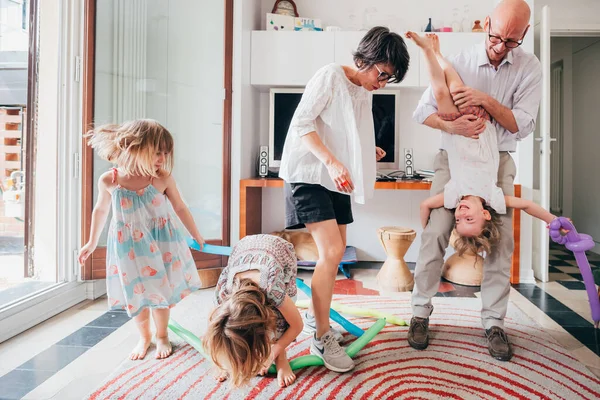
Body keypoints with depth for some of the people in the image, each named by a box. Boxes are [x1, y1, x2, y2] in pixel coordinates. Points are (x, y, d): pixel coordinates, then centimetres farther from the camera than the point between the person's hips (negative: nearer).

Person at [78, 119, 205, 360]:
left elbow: (180, 208, -2)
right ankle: (144, 337, 37)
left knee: (161, 293, 10)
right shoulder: (109, 181, -15)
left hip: (160, 244, 0)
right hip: (128, 247, 1)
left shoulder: (163, 179, -17)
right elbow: (101, 210, 5)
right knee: (135, 295, 12)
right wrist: (92, 243, 16)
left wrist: (197, 236, 8)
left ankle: (162, 336, 35)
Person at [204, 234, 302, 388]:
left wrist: (271, 355, -20)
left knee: (277, 312, -21)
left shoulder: (273, 290, -43)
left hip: (281, 250, -2)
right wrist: (231, 361, -9)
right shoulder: (223, 292, -33)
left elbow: (297, 325, -24)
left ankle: (281, 359, -4)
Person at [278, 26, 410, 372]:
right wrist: (332, 162, -28)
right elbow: (301, 123, -17)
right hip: (310, 174, -9)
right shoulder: (331, 76, -11)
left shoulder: (366, 92, 12)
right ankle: (322, 338, -4)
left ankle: (315, 317, 31)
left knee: (335, 252, 12)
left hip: (337, 179, 9)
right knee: (332, 252, -17)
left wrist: (369, 152, 3)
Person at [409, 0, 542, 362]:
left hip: (498, 162, 1)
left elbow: (523, 125, -9)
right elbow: (423, 110, -6)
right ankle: (421, 313, 4)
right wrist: (450, 126, -26)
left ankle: (494, 322, 8)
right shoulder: (459, 63, -5)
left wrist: (486, 99, -22)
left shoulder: (529, 68, -2)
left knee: (501, 240, -5)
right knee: (436, 233, -9)